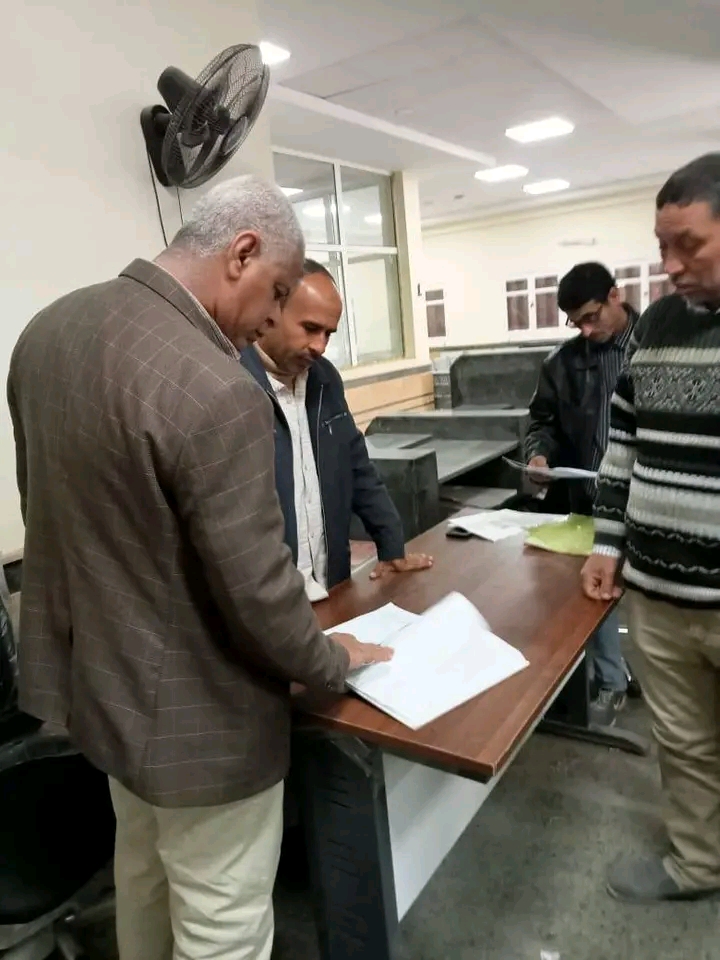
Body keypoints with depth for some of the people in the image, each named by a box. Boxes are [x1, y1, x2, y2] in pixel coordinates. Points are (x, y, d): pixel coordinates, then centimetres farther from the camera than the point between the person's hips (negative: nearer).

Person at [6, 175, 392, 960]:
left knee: (143, 866, 33)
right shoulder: (216, 392, -30)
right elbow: (256, 590, -25)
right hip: (192, 709, -9)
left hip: (94, 669, 9)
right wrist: (332, 661, -4)